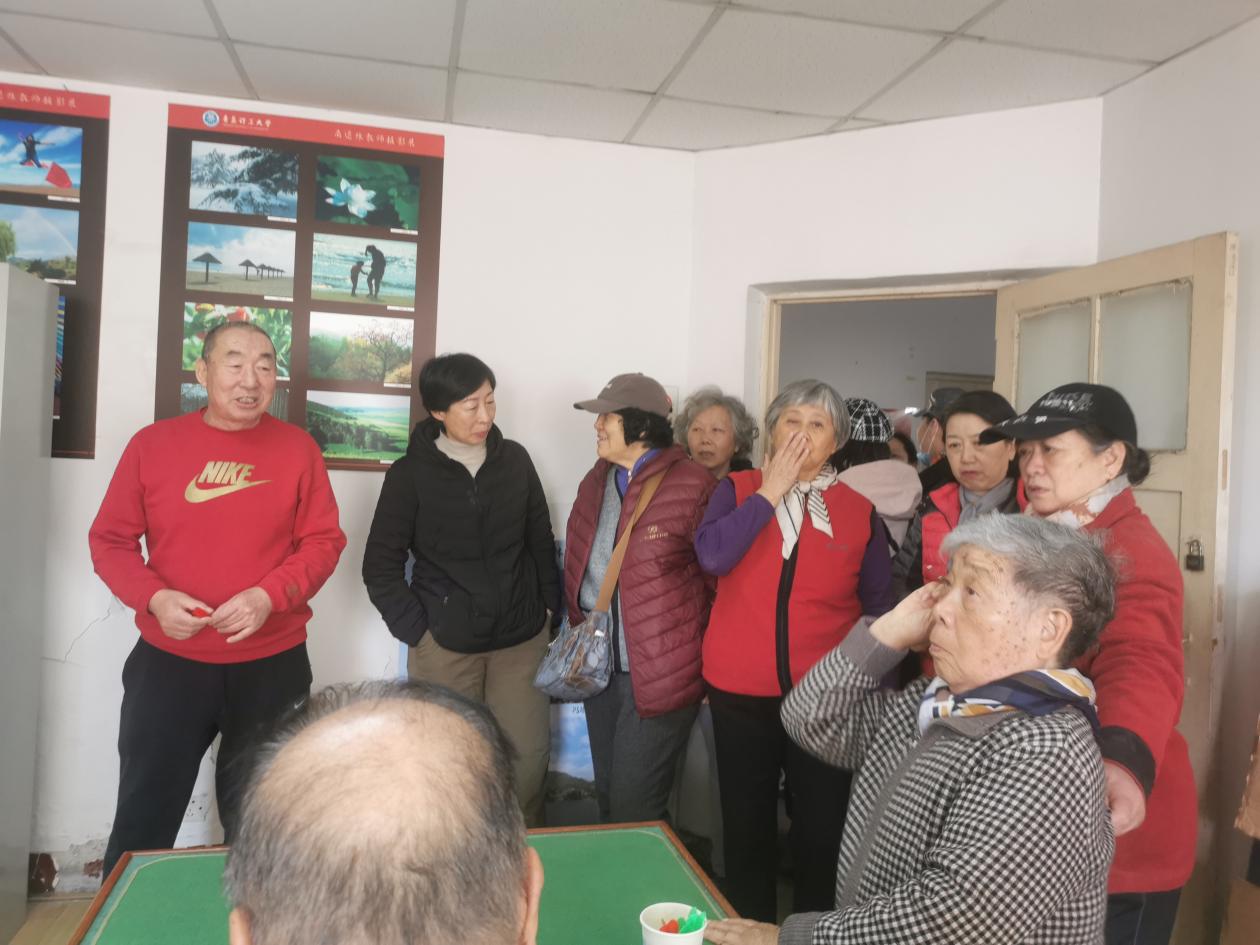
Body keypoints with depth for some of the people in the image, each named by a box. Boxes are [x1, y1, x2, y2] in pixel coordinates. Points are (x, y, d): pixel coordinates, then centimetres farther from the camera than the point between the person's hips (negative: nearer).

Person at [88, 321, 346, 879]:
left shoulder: (297, 448, -3)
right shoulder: (152, 444, -2)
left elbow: (323, 542, -3)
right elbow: (109, 540, 3)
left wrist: (270, 595, -19)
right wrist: (154, 597, -15)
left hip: (272, 666, 0)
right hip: (167, 663, 0)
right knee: (144, 818, 10)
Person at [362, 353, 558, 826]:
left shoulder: (515, 459, 3)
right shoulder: (410, 473, -5)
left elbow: (541, 539, 11)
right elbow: (381, 565, -3)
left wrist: (548, 605, 8)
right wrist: (416, 630, -7)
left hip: (522, 637, 2)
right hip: (445, 644, -2)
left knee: (529, 753, 6)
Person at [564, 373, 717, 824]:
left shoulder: (693, 487, -16)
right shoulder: (595, 481, 8)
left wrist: (711, 665, -5)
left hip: (661, 675, -7)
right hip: (600, 668, 7)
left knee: (633, 809, 1)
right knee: (607, 798, 20)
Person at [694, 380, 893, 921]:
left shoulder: (860, 511, 1)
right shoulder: (737, 490, 1)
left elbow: (878, 606, 7)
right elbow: (712, 555, -17)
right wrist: (771, 491, -12)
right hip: (739, 690, 0)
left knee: (823, 827, 8)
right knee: (746, 823, 13)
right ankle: (750, 927, 33)